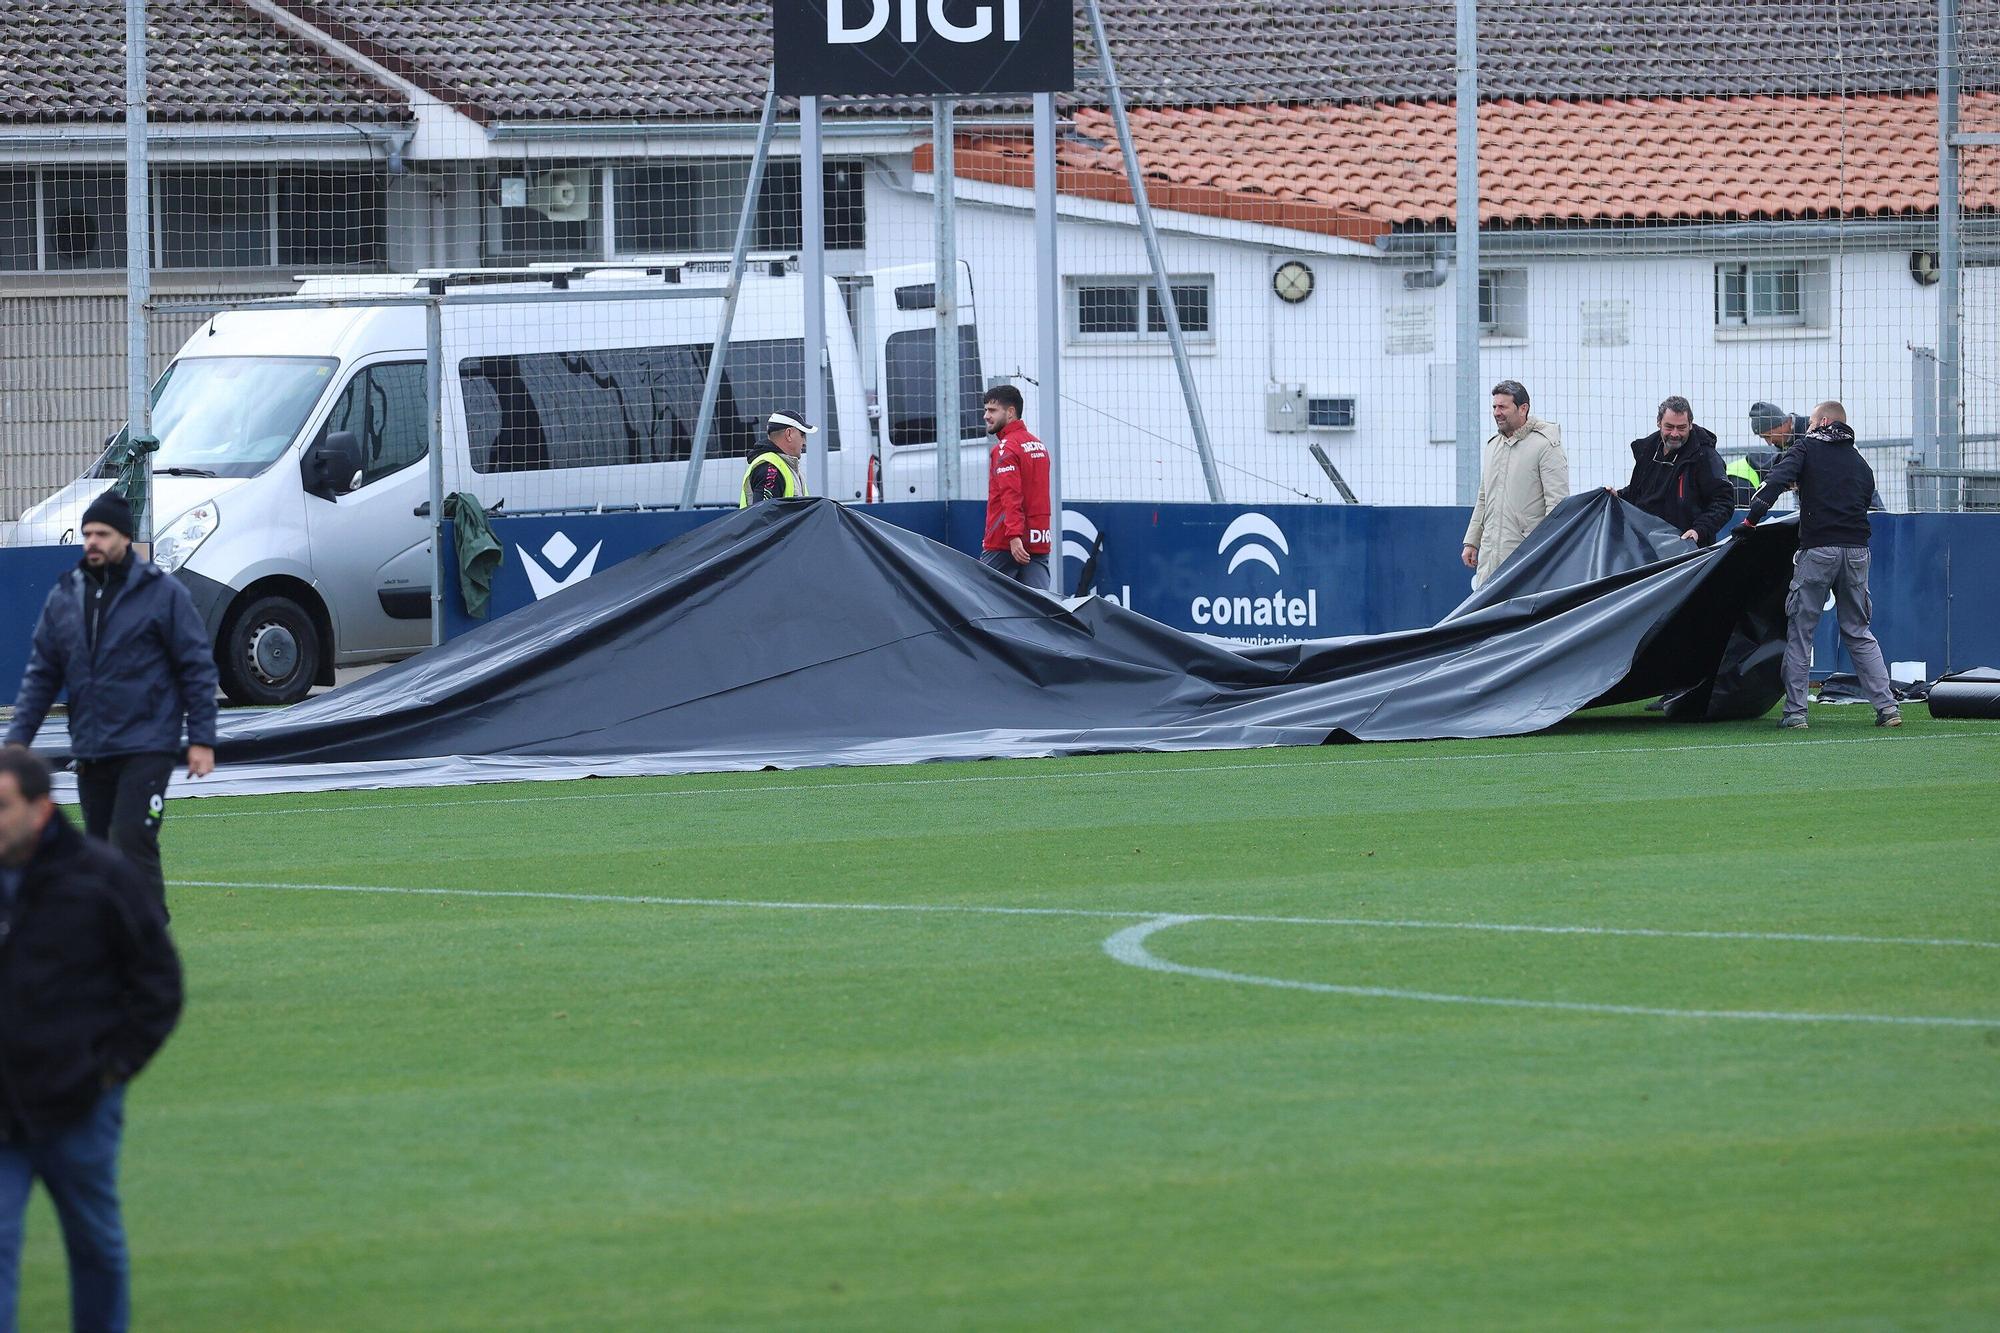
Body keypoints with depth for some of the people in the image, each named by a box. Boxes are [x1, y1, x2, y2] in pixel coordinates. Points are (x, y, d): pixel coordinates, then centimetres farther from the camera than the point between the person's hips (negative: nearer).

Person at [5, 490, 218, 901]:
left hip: (146, 748, -5)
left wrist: (202, 739, -6)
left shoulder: (163, 593, -3)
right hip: (89, 751, 5)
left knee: (133, 842, -16)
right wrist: (17, 739, 6)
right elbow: (41, 674, 13)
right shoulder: (64, 597, 9)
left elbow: (198, 667, -2)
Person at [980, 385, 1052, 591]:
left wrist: (1014, 536, -28)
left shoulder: (1005, 449, -9)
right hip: (1040, 543, 8)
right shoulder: (1038, 446, 17)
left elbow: (1011, 495, -20)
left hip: (1004, 544, -8)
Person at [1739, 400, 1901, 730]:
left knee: (1800, 632, 3)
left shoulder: (1807, 447, 6)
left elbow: (1778, 479, -10)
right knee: (1858, 633, 13)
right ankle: (1887, 706, 5)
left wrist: (1753, 516, -11)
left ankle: (1794, 711, -2)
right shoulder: (1860, 462, 20)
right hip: (1857, 549, 4)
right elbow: (1864, 502, 18)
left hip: (1818, 549, -4)